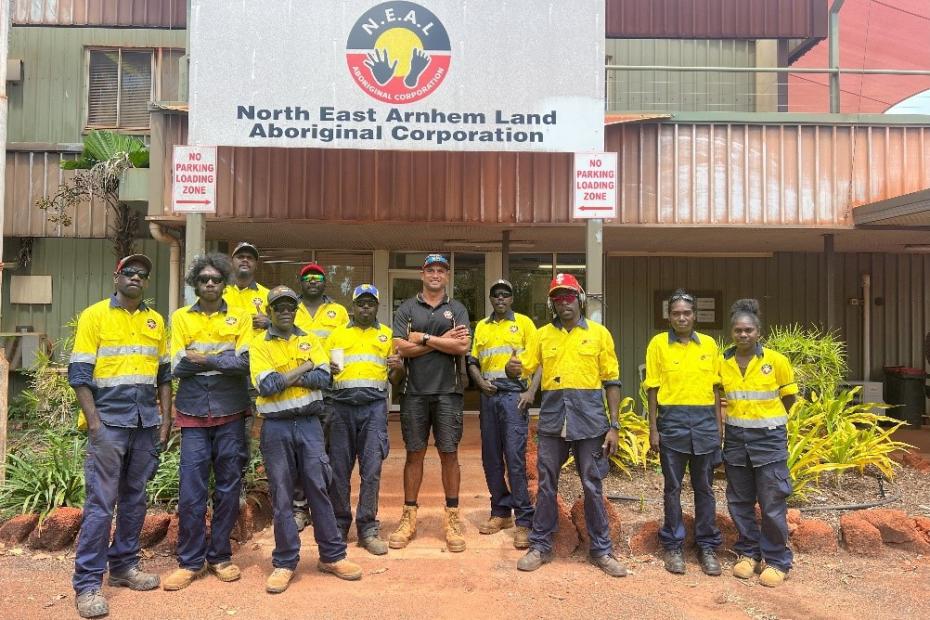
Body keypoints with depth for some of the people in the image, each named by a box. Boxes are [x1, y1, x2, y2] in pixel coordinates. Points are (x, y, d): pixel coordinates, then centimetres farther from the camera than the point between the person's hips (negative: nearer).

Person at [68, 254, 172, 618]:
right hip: (109, 421, -4)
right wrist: (94, 423, -13)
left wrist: (165, 420, 7)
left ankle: (124, 565, 25)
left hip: (146, 423, 5)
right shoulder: (94, 315, -2)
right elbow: (79, 373, -7)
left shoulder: (156, 320, 11)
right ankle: (87, 583, 6)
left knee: (135, 497, 12)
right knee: (101, 503, -3)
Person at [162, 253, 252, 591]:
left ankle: (220, 556, 22)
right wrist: (224, 360, -8)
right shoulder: (181, 317, 5)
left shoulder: (240, 317, 4)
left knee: (228, 489, 8)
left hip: (231, 414, 0)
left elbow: (245, 362, -9)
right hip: (194, 413, 0)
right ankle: (190, 561, 17)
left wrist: (203, 358, -12)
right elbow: (178, 366, -5)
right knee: (191, 492, 1)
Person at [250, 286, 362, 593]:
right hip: (276, 428, -1)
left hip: (309, 423, 2)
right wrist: (304, 368, -8)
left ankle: (332, 555, 16)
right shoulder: (259, 345, 1)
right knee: (281, 496, 5)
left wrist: (284, 377, -11)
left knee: (318, 488, 4)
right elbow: (266, 386, -14)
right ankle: (285, 562, 17)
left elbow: (324, 377, -6)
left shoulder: (309, 340, 9)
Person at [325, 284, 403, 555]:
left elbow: (394, 378, 16)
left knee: (372, 469, -3)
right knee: (339, 468, 4)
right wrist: (329, 369, -9)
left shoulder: (387, 335, 14)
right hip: (342, 405, 1)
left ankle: (368, 529, 7)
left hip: (374, 405, 0)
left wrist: (397, 367, -7)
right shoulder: (337, 334, 14)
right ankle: (339, 525, 18)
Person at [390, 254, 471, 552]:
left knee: (449, 453, 3)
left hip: (448, 391, 0)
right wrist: (443, 341, -9)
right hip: (415, 391, 0)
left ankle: (452, 518, 13)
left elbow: (463, 346, -9)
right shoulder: (406, 309, 7)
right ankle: (409, 516, 17)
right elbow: (401, 347, -7)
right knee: (414, 453, 7)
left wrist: (424, 338, -9)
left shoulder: (457, 309, 7)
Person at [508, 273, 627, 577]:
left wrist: (614, 425, -3)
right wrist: (511, 369, -19)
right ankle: (540, 546, 23)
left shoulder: (599, 333, 3)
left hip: (589, 419, -1)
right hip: (552, 419, 2)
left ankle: (601, 550, 22)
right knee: (546, 485, 9)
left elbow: (612, 381, 3)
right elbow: (524, 369, 7)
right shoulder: (543, 335, 8)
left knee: (593, 487, 7)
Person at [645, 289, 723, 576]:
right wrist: (653, 429, -4)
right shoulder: (658, 343, 0)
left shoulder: (709, 344, 7)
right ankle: (673, 546, 19)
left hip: (705, 420, 2)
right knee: (673, 487, 7)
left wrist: (719, 425, 6)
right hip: (672, 420, -2)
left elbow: (715, 387, 10)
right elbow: (653, 388, -1)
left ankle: (707, 547, 22)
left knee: (704, 487, 10)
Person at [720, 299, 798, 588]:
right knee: (740, 501, 11)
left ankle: (777, 561, 16)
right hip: (735, 437, 3)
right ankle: (748, 553, 27)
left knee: (773, 504, 1)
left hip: (769, 437, -3)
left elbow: (789, 396, 6)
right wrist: (741, 416, 3)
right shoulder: (722, 363, -1)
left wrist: (768, 419, 9)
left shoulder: (776, 360, -7)